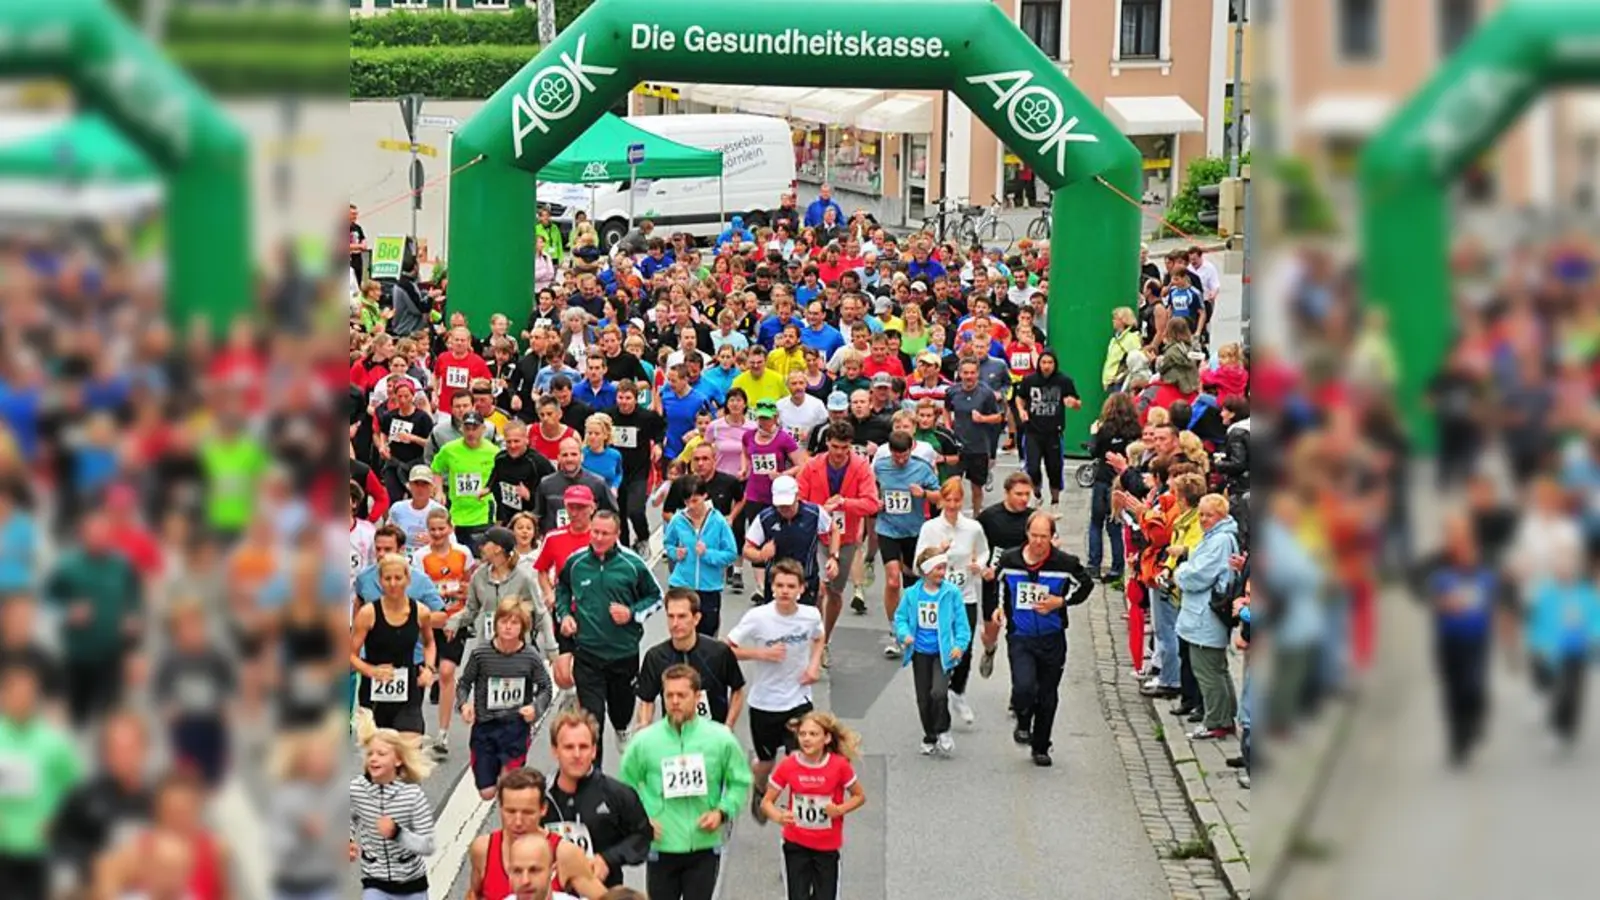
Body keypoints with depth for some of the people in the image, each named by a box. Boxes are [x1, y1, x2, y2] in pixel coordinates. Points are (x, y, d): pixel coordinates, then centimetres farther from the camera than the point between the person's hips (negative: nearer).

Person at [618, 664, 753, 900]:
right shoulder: (644, 741, -5)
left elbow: (740, 782, 5)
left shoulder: (720, 738, -5)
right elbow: (626, 786, 5)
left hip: (704, 847, 0)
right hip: (661, 847, 0)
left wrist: (722, 812, -9)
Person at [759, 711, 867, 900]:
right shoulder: (788, 765, -12)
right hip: (796, 844, 0)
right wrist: (778, 816, -26)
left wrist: (840, 810, -19)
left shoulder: (839, 766, -14)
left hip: (827, 846, 0)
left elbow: (860, 796, 1)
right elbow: (767, 801, -4)